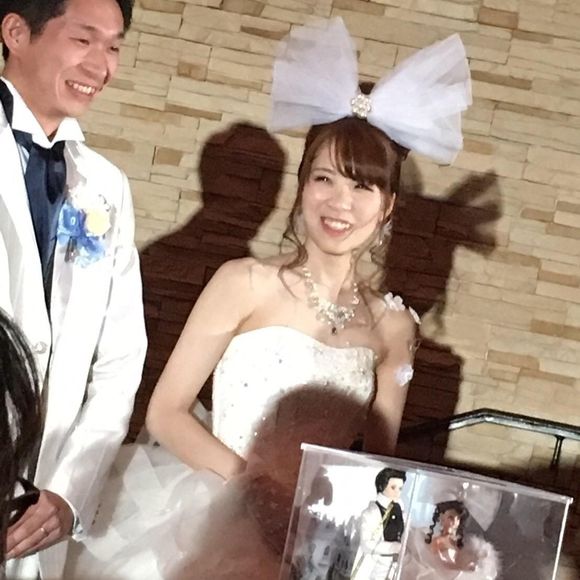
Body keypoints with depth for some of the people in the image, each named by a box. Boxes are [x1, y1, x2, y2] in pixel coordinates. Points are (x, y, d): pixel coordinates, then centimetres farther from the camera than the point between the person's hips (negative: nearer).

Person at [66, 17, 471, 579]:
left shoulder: (393, 326, 4)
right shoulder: (245, 284, -5)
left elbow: (379, 459, 12)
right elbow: (166, 413, -5)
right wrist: (257, 487, -14)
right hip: (214, 513, -2)